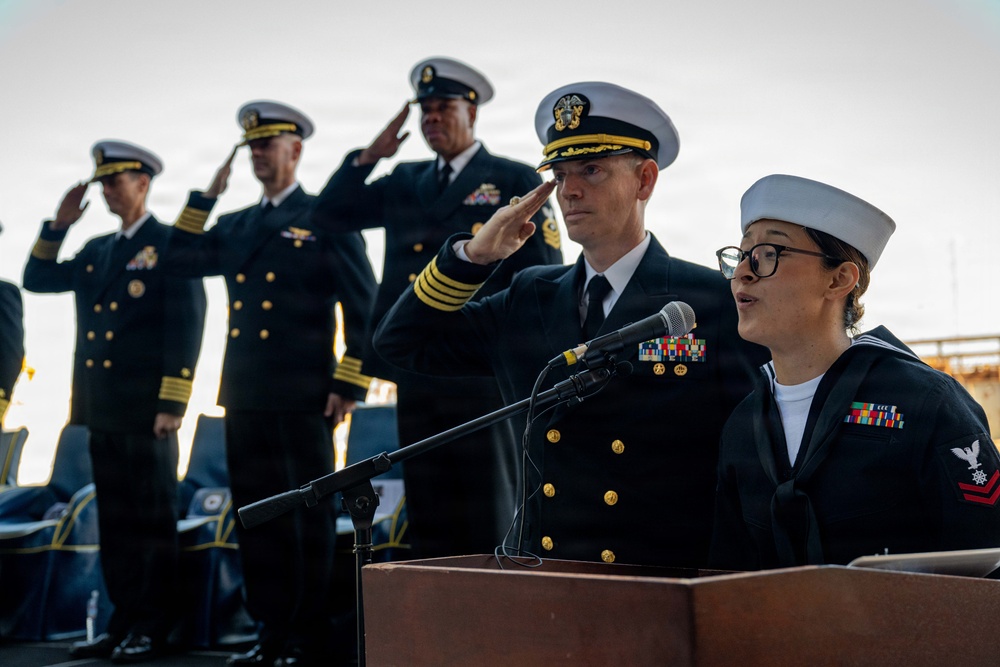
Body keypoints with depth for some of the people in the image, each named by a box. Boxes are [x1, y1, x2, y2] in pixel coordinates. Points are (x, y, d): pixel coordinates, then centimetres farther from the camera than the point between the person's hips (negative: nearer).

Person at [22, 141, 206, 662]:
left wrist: (172, 404, -15)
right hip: (102, 408, 7)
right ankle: (123, 621, 16)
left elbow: (186, 327, -9)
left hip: (146, 409, -7)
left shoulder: (170, 245, -3)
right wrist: (59, 225, 9)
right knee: (114, 518, 10)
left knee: (152, 517, -1)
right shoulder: (96, 250, 18)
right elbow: (36, 279, 20)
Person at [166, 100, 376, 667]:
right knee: (256, 514, 8)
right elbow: (184, 260, 8)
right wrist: (208, 193, 8)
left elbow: (362, 302, -5)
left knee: (309, 515, -1)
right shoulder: (237, 225, 19)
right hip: (245, 394, 6)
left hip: (302, 396, -6)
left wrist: (350, 383, -10)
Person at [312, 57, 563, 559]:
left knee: (488, 523, -1)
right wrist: (370, 155, 5)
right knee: (428, 521, 10)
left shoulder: (516, 181, 1)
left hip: (482, 377, -5)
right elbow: (330, 214, 15)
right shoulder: (405, 183, 16)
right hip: (416, 376, 5)